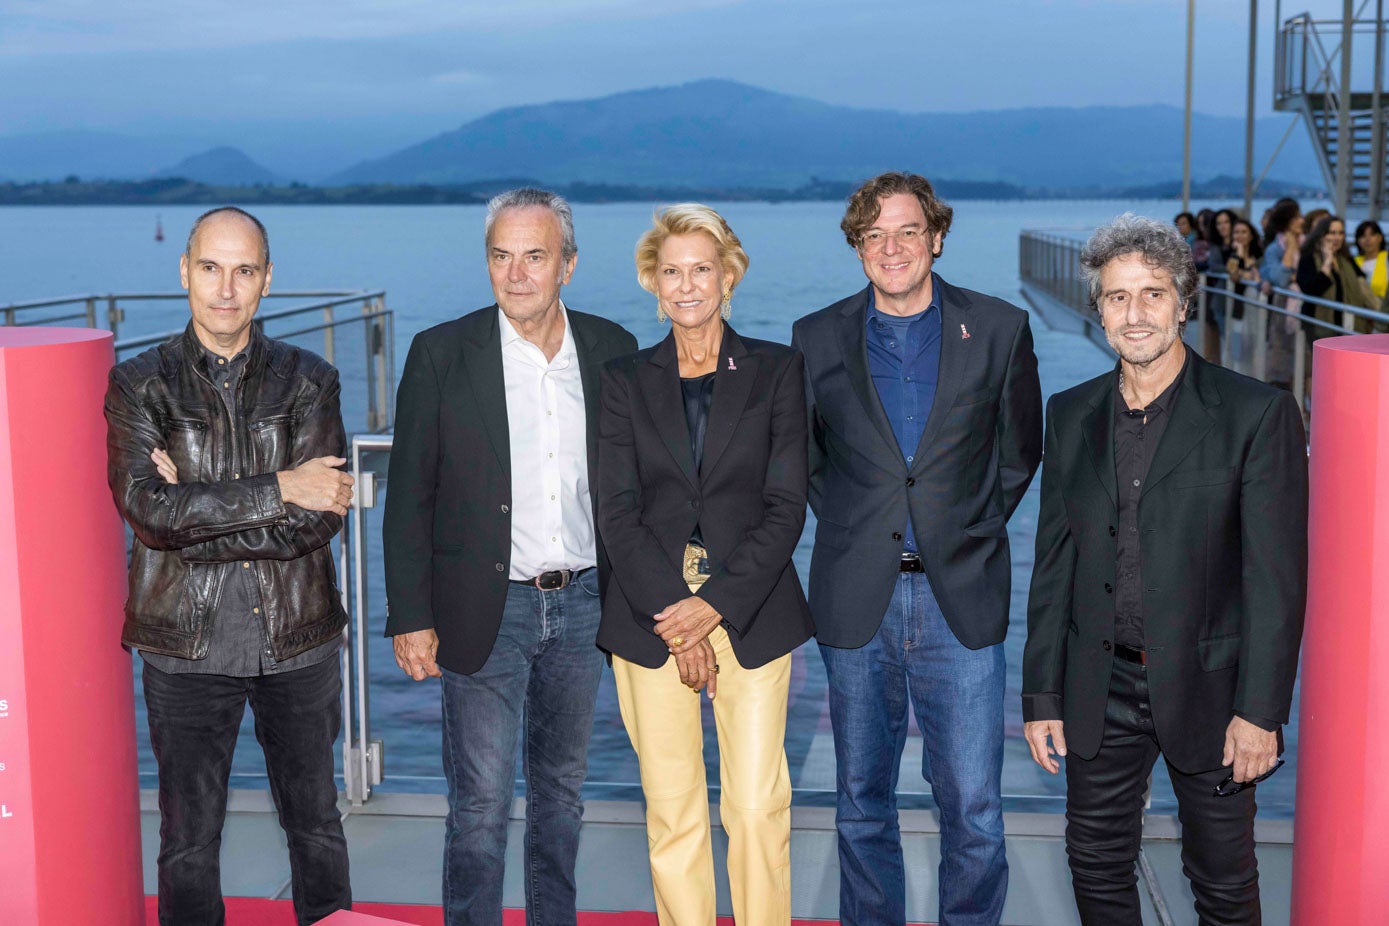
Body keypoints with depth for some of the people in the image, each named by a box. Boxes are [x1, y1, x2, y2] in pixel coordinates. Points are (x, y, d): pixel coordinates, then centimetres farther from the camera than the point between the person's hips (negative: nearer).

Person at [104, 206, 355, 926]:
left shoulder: (309, 381, 0)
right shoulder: (139, 384, -2)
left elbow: (321, 516, -11)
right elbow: (146, 507, -17)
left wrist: (194, 518, -16)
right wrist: (280, 488, -19)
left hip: (297, 640, 1)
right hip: (185, 646, -1)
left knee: (315, 821, 16)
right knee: (189, 838, 9)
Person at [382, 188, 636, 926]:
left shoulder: (611, 350, 2)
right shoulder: (442, 353, -6)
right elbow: (409, 498, -5)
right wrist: (410, 618, -9)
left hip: (582, 602, 3)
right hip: (485, 609, -3)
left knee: (561, 787, 16)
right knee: (480, 803, 1)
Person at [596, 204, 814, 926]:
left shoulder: (777, 371, 7)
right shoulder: (626, 380, 10)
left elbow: (786, 507, 0)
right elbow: (616, 512, 3)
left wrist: (715, 604, -10)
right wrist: (674, 614, -10)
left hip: (751, 615, -1)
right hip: (650, 618, 1)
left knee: (757, 808, -5)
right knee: (672, 812, 1)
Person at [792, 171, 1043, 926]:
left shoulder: (999, 330, 1)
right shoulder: (817, 338, 3)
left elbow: (1019, 452, 11)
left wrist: (972, 531, 7)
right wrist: (851, 532, 8)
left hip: (961, 598, -1)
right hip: (856, 601, 1)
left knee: (972, 805, 0)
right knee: (862, 799, 11)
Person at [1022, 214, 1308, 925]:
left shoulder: (1259, 413, -8)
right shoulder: (1071, 414, 5)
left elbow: (1276, 574, -10)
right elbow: (1054, 563, 8)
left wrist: (1260, 709, -14)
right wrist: (1041, 695, 5)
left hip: (1207, 686, -3)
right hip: (1101, 692, 4)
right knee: (1097, 866, 13)